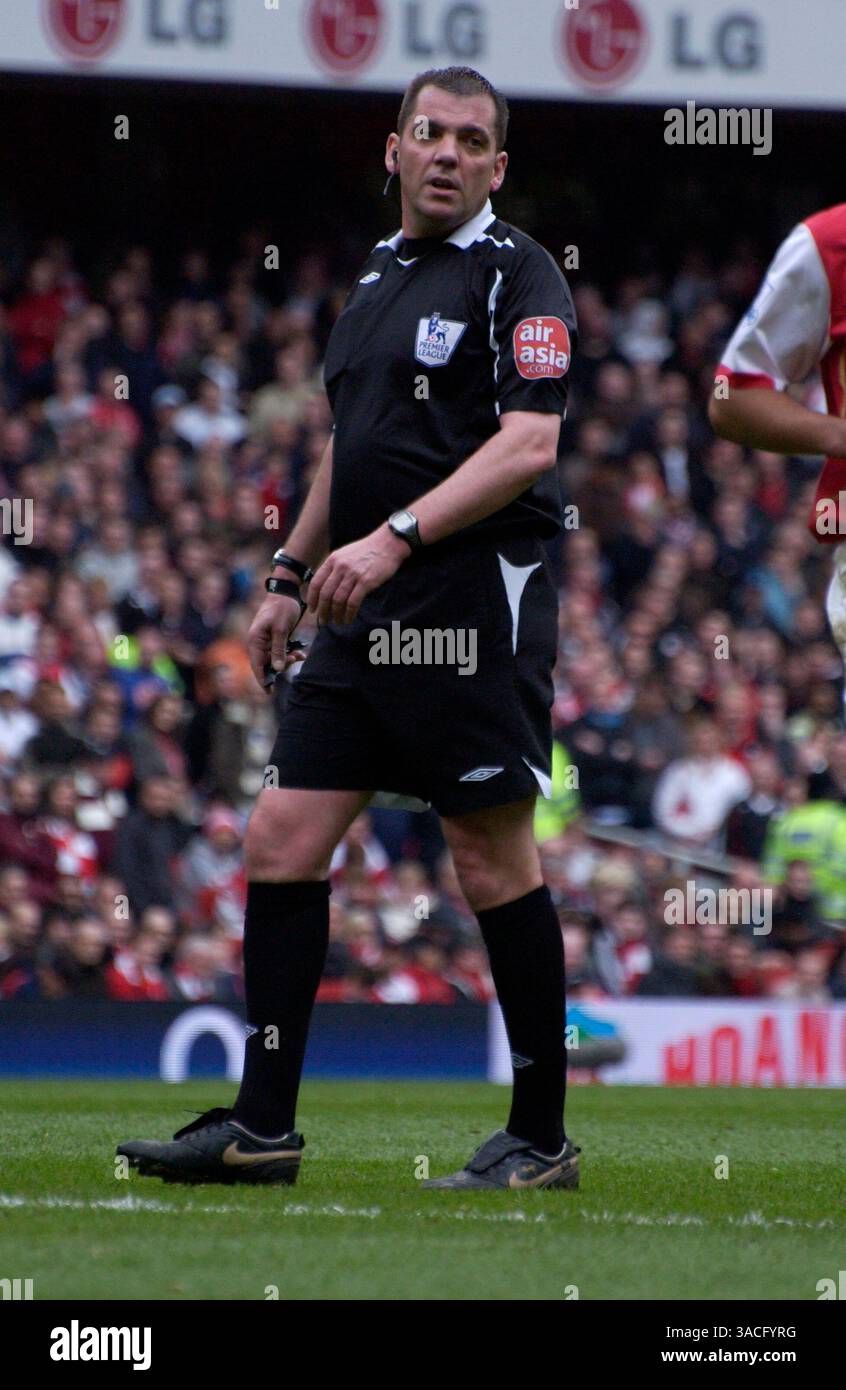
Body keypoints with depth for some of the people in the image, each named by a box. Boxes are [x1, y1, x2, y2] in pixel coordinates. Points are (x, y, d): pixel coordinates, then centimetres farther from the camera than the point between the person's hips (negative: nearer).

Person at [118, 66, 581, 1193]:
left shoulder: (517, 275, -6)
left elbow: (528, 443, -17)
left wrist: (395, 538, -24)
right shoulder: (378, 274, 19)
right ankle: (262, 1127, 5)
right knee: (281, 838, 2)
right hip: (366, 615, 8)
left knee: (494, 865, -5)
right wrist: (291, 573, 25)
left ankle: (542, 1139, 4)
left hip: (477, 601, -8)